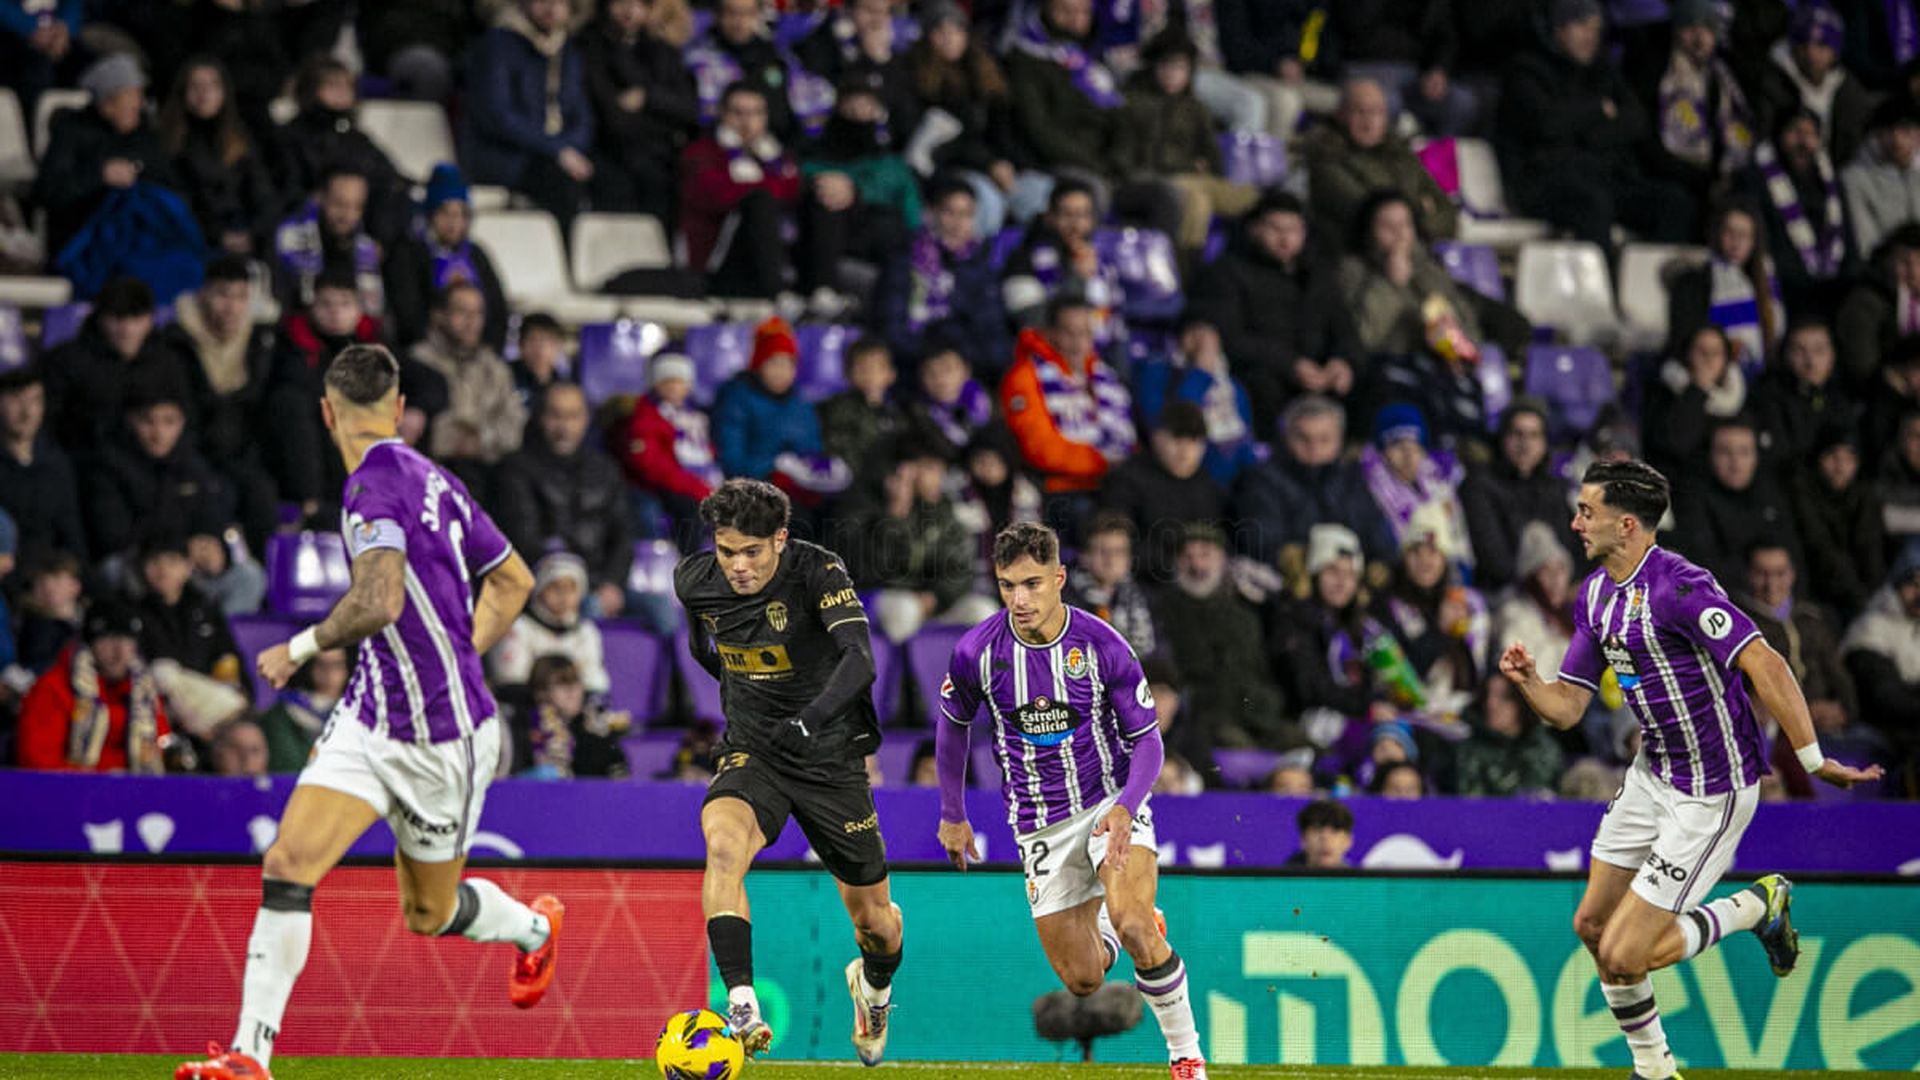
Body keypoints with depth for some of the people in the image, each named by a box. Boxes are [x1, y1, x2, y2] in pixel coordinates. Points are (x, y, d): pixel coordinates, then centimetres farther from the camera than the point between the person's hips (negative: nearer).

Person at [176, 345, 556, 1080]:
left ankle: (533, 929, 44)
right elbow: (513, 581, 16)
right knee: (288, 866, -7)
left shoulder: (375, 482, -20)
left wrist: (300, 648, -17)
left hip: (440, 739, -8)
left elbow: (380, 602, -33)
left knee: (429, 913, 12)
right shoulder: (434, 479, 6)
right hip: (370, 719, 8)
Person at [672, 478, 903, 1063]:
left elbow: (860, 660, -34)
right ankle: (741, 1007, -39)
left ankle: (874, 984, 46)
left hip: (831, 757, -2)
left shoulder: (818, 572, -20)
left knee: (874, 918, 8)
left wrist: (811, 717, -50)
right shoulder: (696, 581, -7)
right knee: (722, 840, -33)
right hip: (751, 753, 2)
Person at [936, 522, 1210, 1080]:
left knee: (1132, 925, -28)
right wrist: (952, 815, 16)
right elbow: (952, 725, 9)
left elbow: (1148, 741, -8)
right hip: (1040, 821, 2)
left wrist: (1124, 809, -25)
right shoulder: (976, 652, -11)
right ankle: (1106, 932, 38)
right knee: (1082, 981, 0)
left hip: (1111, 802, -2)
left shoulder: (1103, 647, -16)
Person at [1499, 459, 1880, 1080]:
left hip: (1712, 790, -9)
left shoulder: (1677, 586, -25)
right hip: (1653, 773, 9)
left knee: (1625, 953, -10)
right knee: (1593, 924, 12)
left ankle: (1758, 907, 11)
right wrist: (1527, 682, -15)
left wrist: (1813, 760, -32)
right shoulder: (1595, 595, 5)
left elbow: (1764, 665, -30)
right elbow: (1568, 707, 7)